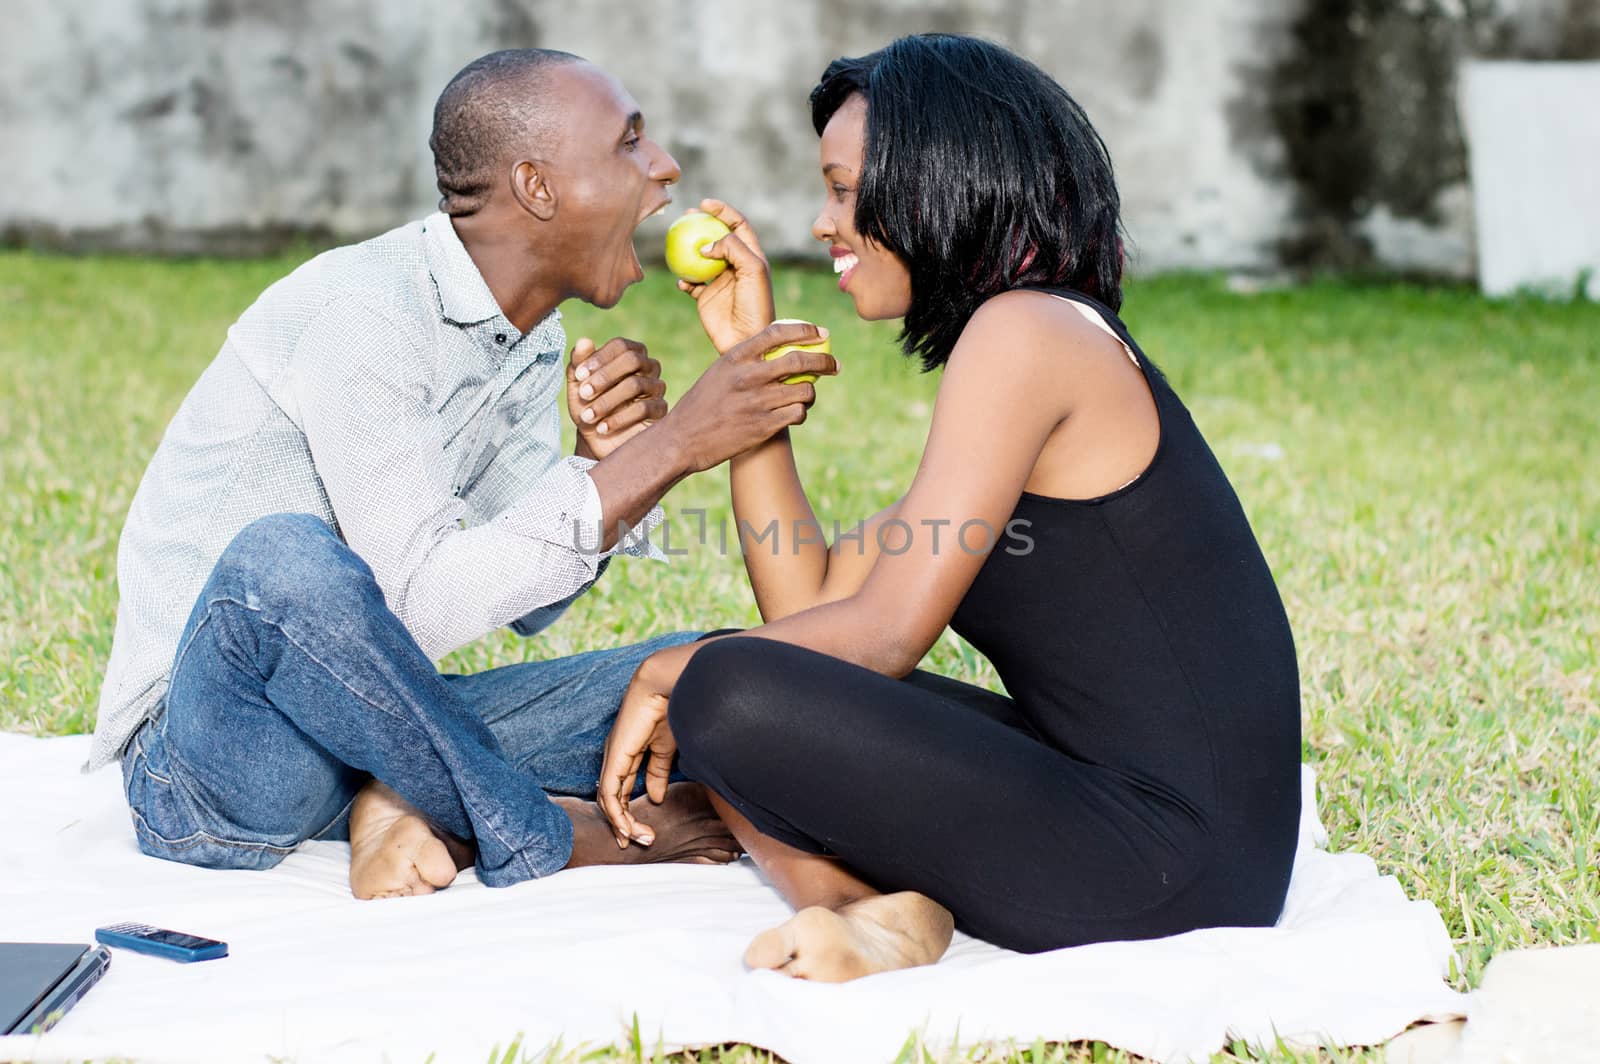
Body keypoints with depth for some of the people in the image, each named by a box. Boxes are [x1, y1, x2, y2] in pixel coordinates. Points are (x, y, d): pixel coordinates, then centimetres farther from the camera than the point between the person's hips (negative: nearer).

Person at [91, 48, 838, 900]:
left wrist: (606, 463, -11)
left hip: (360, 728, 8)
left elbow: (529, 606, 9)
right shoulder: (362, 315, -21)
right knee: (283, 555, -40)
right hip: (204, 757, -8)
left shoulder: (533, 341, 6)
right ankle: (541, 840, -20)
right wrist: (665, 450, -29)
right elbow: (415, 603, -29)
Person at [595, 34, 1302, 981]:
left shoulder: (1028, 333, -12)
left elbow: (883, 635, -15)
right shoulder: (1015, 342, 18)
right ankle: (888, 910, -6)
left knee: (731, 692, -23)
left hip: (1165, 864, -10)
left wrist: (668, 673, 0)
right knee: (774, 683, 16)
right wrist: (749, 356, 14)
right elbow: (810, 602, 14)